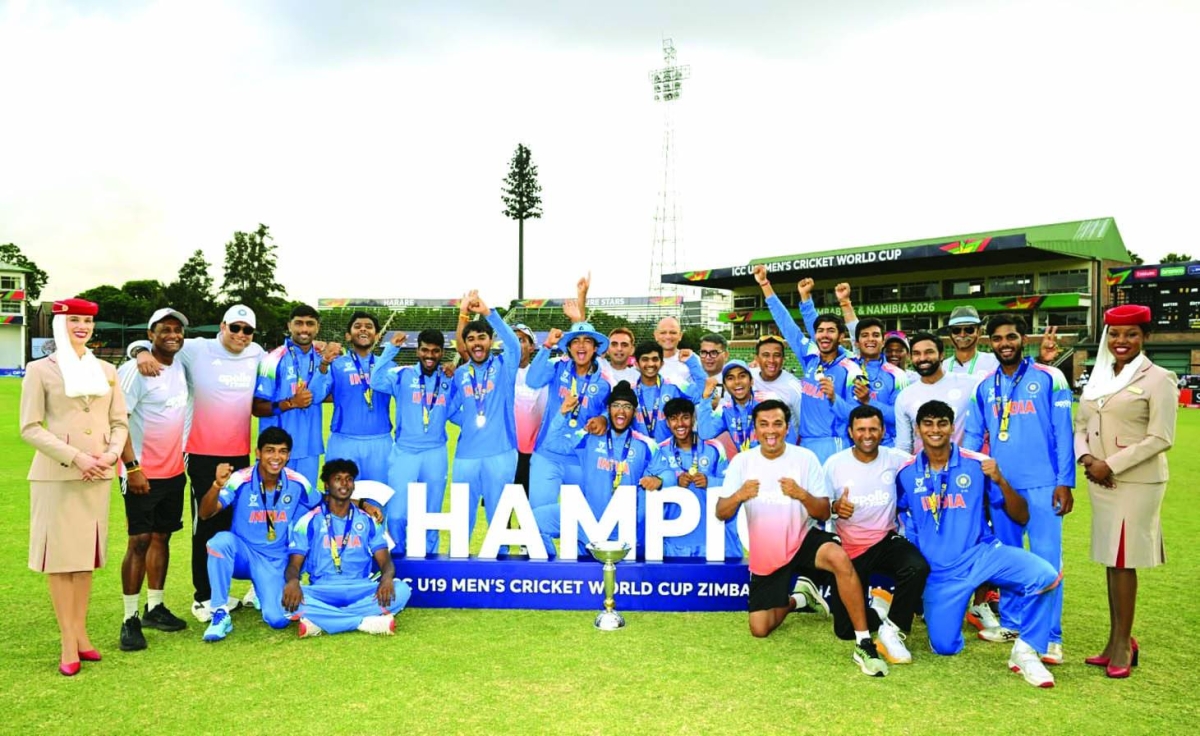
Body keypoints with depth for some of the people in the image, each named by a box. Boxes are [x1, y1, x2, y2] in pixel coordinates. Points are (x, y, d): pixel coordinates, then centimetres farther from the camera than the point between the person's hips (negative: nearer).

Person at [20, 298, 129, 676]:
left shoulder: (106, 370, 12)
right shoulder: (40, 370, 0)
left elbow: (120, 422, 11)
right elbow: (30, 427, -6)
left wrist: (111, 454, -8)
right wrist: (75, 457, -15)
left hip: (98, 474, 4)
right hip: (56, 474, -4)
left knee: (87, 552, 9)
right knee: (59, 554, 0)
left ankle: (80, 632, 18)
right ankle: (68, 643, 6)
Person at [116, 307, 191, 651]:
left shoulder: (181, 366, 9)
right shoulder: (134, 370, -12)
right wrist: (132, 466, -21)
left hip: (174, 471, 7)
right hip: (143, 473, -6)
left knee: (162, 536, 11)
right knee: (139, 540, -5)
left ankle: (155, 607, 21)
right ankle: (130, 619, 3)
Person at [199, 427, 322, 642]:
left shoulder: (297, 483, -10)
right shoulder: (241, 480, -18)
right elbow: (205, 513, -27)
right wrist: (218, 485, -47)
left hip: (276, 560, 1)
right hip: (242, 553, -1)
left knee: (277, 620, -17)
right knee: (222, 540, -35)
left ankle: (263, 594, 22)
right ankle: (220, 614, -20)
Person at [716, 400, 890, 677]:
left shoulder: (805, 458, -11)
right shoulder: (741, 461, -8)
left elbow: (824, 513, -12)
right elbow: (721, 514, -9)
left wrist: (802, 494, -33)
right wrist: (738, 496, -32)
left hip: (804, 538, -2)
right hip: (765, 554, 2)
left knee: (840, 558, -35)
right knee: (759, 629, 1)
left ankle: (864, 643, -24)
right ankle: (794, 600, 34)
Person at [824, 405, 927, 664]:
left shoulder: (896, 459, -6)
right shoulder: (834, 464, -7)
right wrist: (835, 507, -24)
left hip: (886, 540, 0)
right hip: (850, 549, 0)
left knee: (918, 567, -35)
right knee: (846, 629, -2)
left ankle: (892, 630, -16)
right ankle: (891, 618, 29)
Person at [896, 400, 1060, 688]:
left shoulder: (978, 465, -4)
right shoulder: (906, 473, 0)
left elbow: (1021, 517, -3)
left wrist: (1001, 481, -17)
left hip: (982, 554, 0)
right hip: (939, 570, 1)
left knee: (1046, 575, -27)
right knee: (944, 647, -3)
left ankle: (1026, 652, -8)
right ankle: (933, 607, 31)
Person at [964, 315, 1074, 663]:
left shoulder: (1049, 379, -2)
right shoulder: (984, 386, 9)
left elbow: (1063, 434, -3)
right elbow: (973, 436, 11)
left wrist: (1065, 482, -7)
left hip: (1041, 485, -4)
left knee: (1046, 558, -4)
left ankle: (1050, 637, 4)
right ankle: (1010, 622, 26)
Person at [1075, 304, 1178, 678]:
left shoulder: (1158, 379, -6)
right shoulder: (1097, 377, 12)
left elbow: (1161, 438, -12)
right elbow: (1080, 426, 14)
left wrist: (1112, 465, -15)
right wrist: (1085, 457, -6)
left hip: (1137, 482, -6)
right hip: (1100, 481, 6)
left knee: (1122, 560, -3)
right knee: (1111, 560, 10)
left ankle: (1123, 644, 9)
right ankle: (1118, 641, 19)